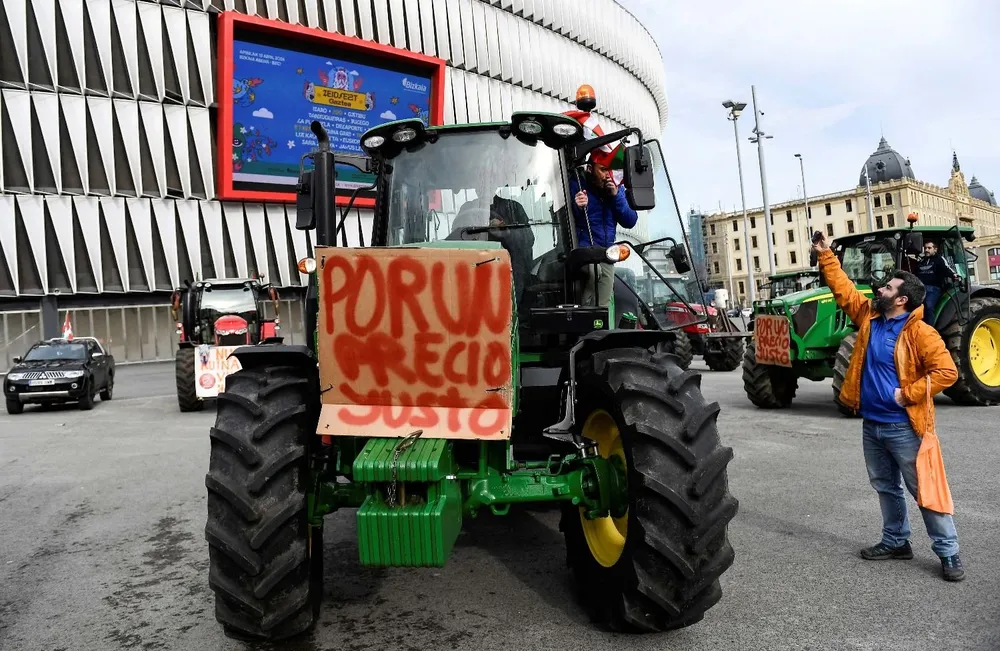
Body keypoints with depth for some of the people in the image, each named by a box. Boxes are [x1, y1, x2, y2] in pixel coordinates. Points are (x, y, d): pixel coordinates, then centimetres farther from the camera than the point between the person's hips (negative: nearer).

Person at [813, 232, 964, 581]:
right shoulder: (869, 316, 5)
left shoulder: (919, 332, -15)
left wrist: (906, 394, -20)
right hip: (871, 424, 7)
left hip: (904, 427, -7)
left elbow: (947, 371, -20)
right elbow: (843, 289, 12)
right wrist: (825, 255, 9)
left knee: (925, 491, 2)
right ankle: (896, 541, 32)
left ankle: (949, 553, 14)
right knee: (886, 488, 18)